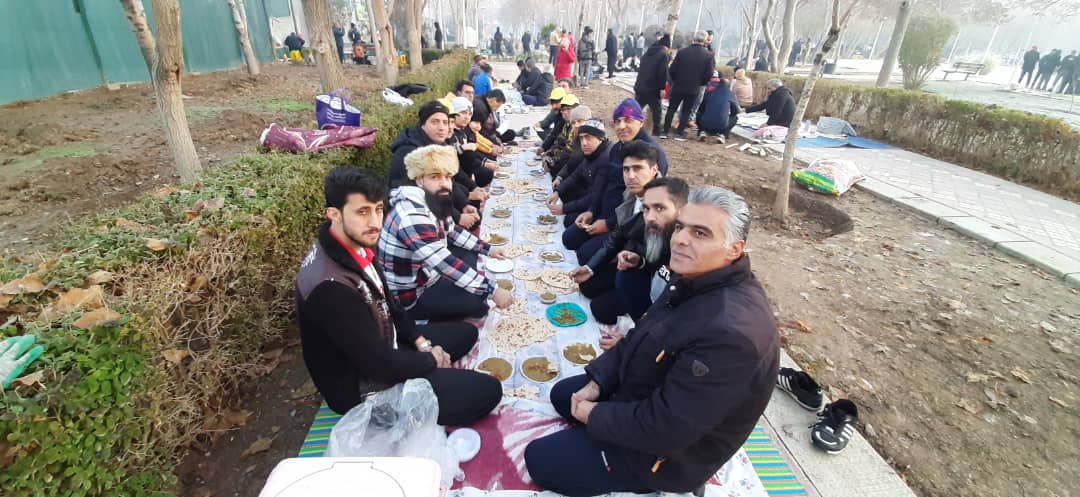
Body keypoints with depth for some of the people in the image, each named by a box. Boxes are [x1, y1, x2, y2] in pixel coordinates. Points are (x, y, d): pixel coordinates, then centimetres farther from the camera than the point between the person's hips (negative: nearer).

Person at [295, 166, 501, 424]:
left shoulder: (356, 245, -7)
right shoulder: (331, 286, -36)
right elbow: (382, 365, -29)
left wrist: (421, 342, -1)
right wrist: (431, 359, -11)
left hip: (381, 346, 9)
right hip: (365, 386, -9)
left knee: (466, 333, 18)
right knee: (487, 390, -10)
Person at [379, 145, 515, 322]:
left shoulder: (434, 203, -5)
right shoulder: (413, 217, -33)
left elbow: (453, 231, 14)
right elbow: (446, 264, -37)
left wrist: (487, 249, 11)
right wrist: (492, 290, -32)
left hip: (425, 272, 9)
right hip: (408, 294, -9)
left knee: (469, 255, 15)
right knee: (477, 302, -15)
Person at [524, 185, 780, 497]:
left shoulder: (730, 331, -38)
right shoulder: (697, 280, -7)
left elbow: (664, 428, -32)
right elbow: (641, 336, 6)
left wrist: (595, 415, -16)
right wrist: (596, 381, -3)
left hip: (671, 447, -9)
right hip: (645, 394, 9)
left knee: (539, 459, -1)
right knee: (561, 394, 21)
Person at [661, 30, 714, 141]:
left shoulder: (682, 52, -9)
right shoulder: (708, 56, -7)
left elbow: (672, 70, -7)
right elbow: (709, 75, -5)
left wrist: (675, 80, 11)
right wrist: (700, 83, 12)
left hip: (678, 87, 0)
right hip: (693, 89, 0)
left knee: (671, 108, 12)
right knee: (686, 111, 13)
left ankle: (665, 131, 13)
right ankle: (679, 133, 12)